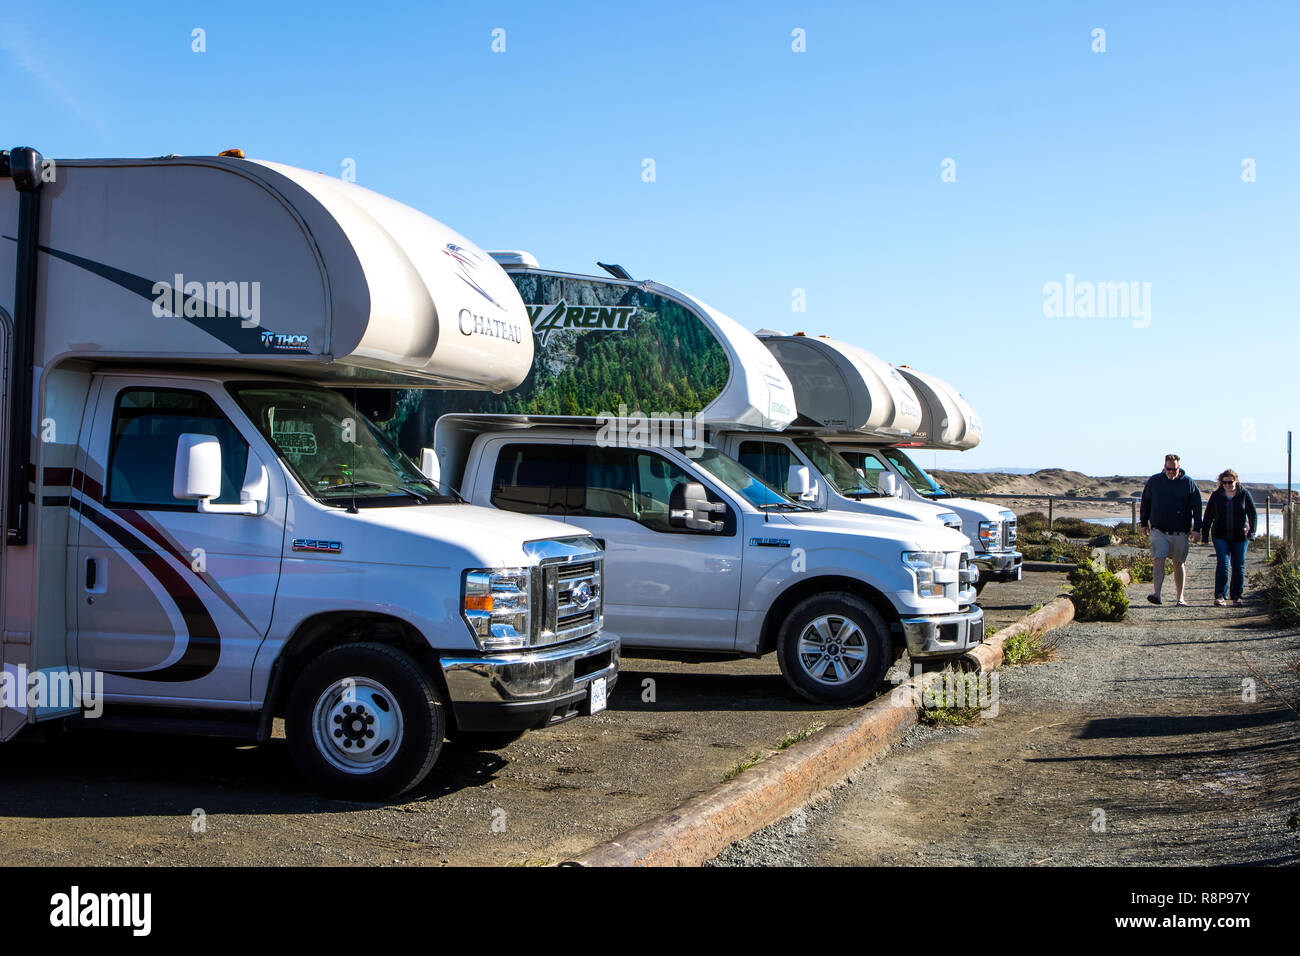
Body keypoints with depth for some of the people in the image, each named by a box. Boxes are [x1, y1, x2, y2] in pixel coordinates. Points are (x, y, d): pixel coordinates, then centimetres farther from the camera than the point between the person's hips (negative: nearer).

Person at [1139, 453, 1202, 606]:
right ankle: (1156, 593, -23)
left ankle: (1181, 597, 16)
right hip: (1158, 531, 0)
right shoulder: (1154, 481, 2)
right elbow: (1145, 502, 14)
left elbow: (1197, 507, 0)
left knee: (1179, 564, 8)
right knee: (1158, 561, -14)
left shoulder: (1188, 483, -1)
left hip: (1180, 532, 0)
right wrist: (1144, 523, 14)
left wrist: (1197, 528, -7)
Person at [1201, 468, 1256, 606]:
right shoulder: (1216, 495, 1)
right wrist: (1204, 535, 3)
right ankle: (1220, 596, -12)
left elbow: (1252, 513, 0)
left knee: (1238, 566, 5)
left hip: (1240, 536, 1)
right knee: (1222, 564, -12)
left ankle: (1237, 596, 16)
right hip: (1221, 536, 0)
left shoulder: (1244, 494, 0)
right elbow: (1208, 516, 5)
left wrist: (1251, 531, -12)